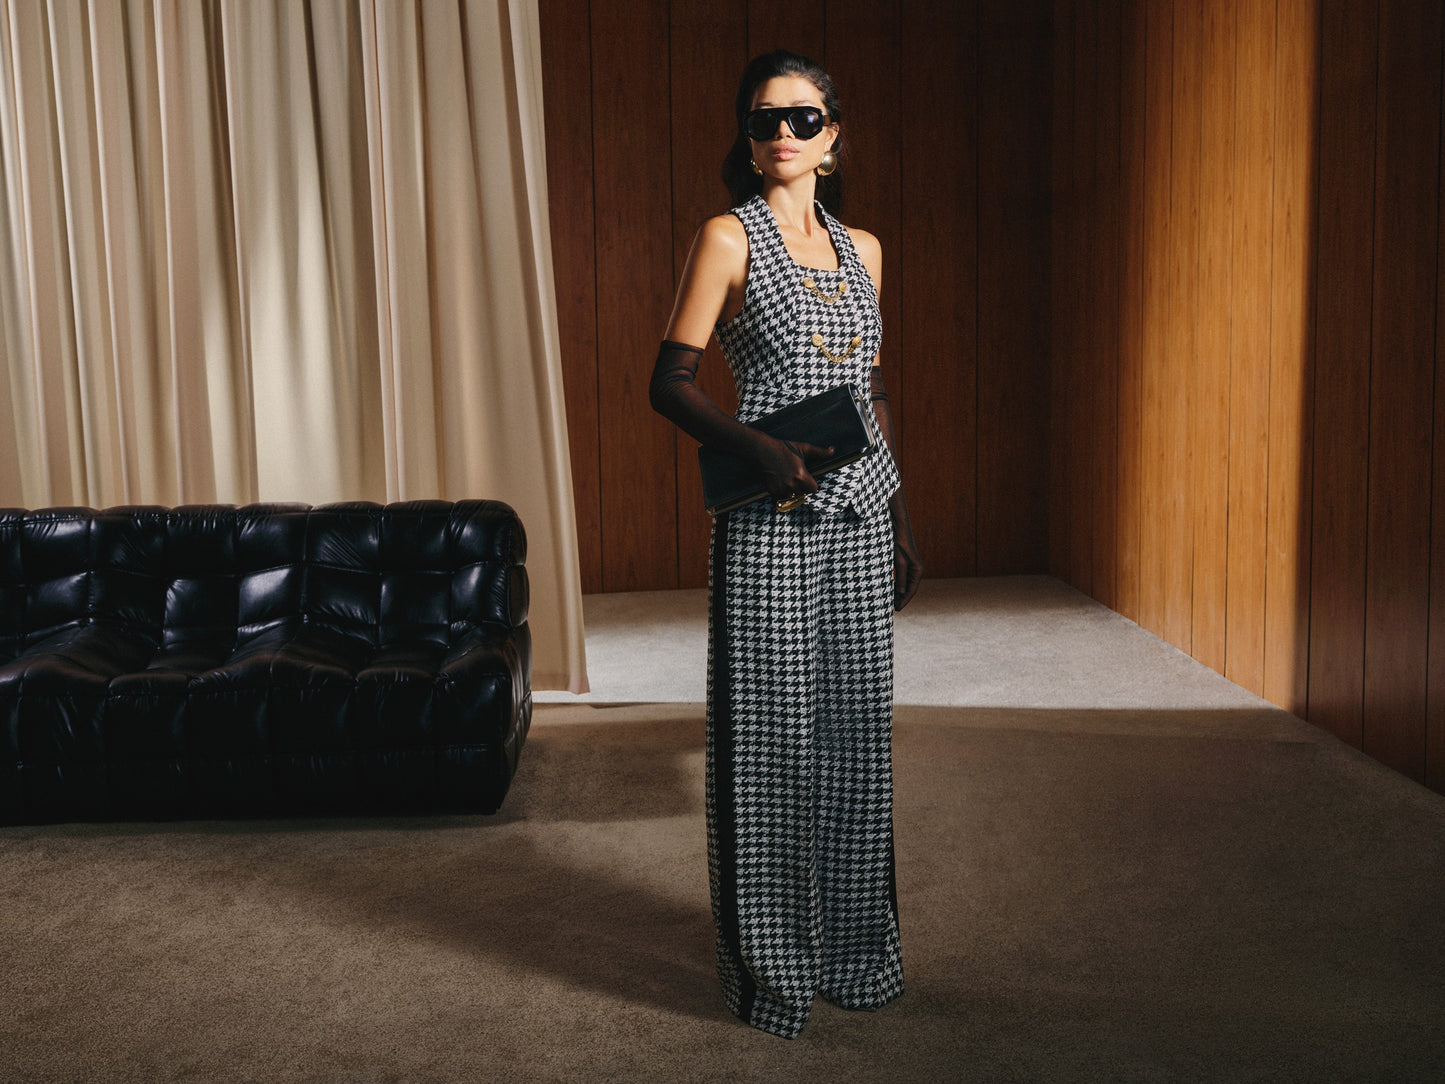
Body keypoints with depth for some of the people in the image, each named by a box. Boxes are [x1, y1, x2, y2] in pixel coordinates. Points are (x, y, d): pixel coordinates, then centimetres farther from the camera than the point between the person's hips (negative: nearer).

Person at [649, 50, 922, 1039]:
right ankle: (772, 965, 15)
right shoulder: (730, 237, -3)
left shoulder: (862, 248, 13)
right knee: (772, 735, 0)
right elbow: (670, 383, -7)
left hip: (861, 515, 6)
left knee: (857, 730, 11)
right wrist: (763, 450, -22)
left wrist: (903, 521, 16)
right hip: (771, 523, -5)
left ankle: (855, 947, 26)